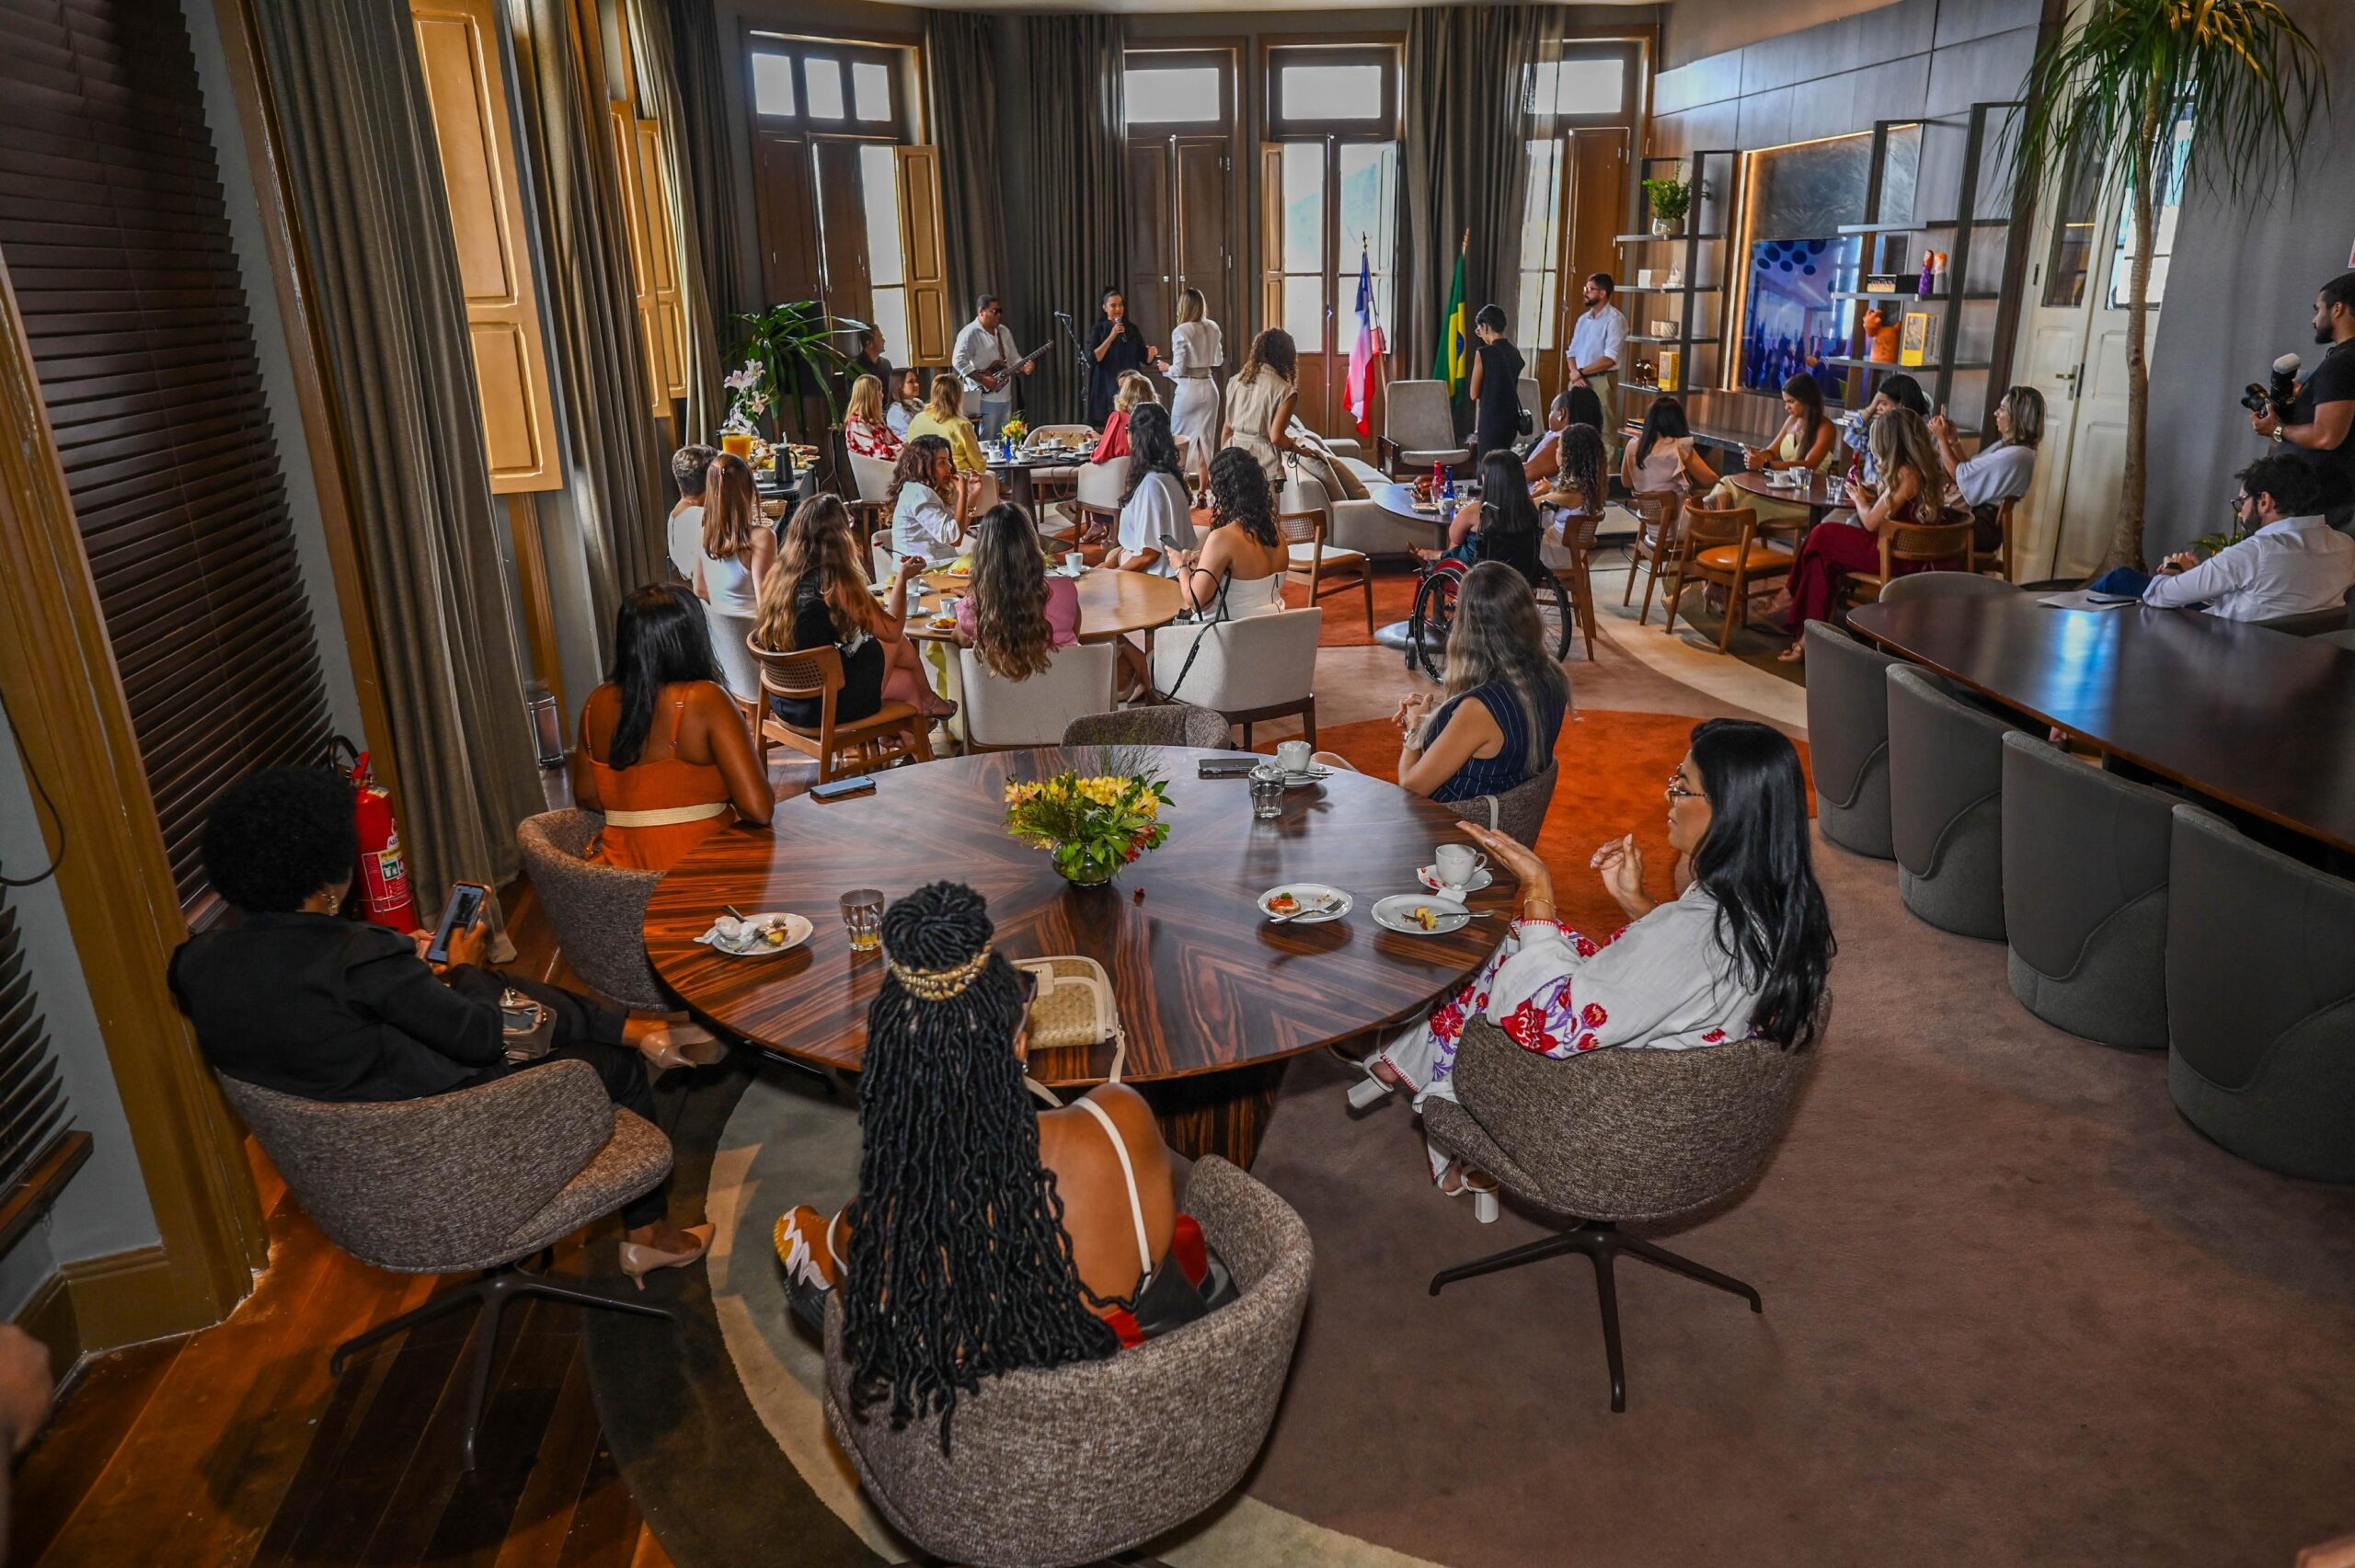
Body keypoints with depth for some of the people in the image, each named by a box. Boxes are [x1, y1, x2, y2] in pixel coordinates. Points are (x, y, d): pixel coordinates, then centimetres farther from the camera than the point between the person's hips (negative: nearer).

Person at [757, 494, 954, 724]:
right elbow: (892, 631, -9)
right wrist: (902, 578, 7)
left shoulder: (779, 575, -1)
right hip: (825, 706, -6)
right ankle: (929, 703, 41)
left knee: (909, 680, 22)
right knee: (899, 643, 16)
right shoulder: (836, 582, -21)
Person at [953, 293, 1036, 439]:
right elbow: (958, 362, -20)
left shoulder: (1004, 332, 15)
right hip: (983, 397, -8)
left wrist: (1024, 366, -1)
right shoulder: (970, 333, -11)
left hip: (1005, 397, 8)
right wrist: (982, 379, -22)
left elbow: (1013, 358, 21)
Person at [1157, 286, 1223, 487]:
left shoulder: (1181, 331, -13)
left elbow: (1179, 369, -13)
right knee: (1205, 440, 11)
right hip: (1209, 387, 5)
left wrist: (1166, 368, 6)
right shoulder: (1213, 328, 3)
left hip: (1188, 389, -5)